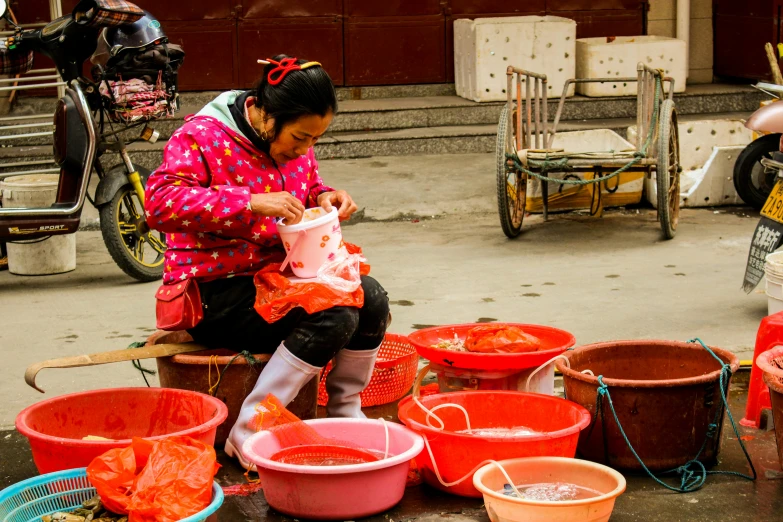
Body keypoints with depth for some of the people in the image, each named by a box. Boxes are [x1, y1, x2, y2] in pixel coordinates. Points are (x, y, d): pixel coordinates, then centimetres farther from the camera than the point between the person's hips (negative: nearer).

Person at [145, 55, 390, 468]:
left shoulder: (294, 142, 8)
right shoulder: (201, 138, -15)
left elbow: (307, 189, 26)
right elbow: (160, 202, -29)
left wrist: (324, 199, 0)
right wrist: (252, 203, -36)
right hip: (215, 294, -8)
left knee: (371, 298, -12)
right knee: (333, 315, -27)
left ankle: (344, 415, 5)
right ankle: (248, 433, -21)